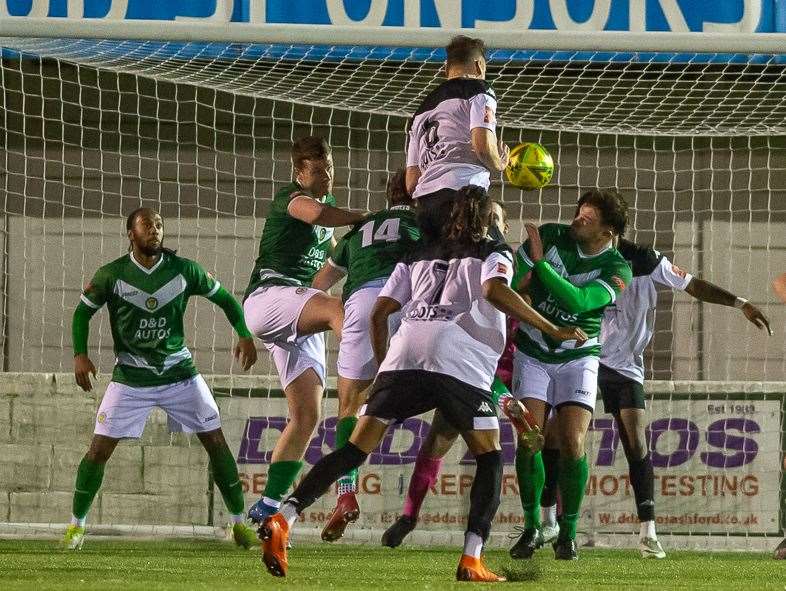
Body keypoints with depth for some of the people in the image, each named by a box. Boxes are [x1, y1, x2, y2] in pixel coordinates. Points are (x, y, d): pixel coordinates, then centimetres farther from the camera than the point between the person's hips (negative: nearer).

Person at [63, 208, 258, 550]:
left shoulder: (184, 271, -4)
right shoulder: (111, 275, -7)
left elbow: (224, 299, 7)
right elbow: (83, 311, 6)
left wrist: (244, 335, -7)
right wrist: (80, 354, -7)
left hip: (180, 374, 1)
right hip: (130, 378, -1)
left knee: (216, 442, -3)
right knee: (99, 448, -8)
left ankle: (239, 521, 9)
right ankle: (77, 524, 8)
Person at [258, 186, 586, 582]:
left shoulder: (419, 257, 30)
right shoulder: (494, 254, 18)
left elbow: (379, 313, 21)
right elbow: (494, 290, -6)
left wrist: (382, 363, 34)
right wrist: (551, 329, -3)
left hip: (402, 357, 4)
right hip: (459, 366, -4)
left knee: (355, 450, 3)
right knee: (490, 458, 9)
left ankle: (283, 518, -16)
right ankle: (471, 560, -5)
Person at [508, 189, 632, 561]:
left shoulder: (616, 271, -15)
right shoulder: (551, 237, -10)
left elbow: (577, 301, -31)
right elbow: (512, 282, -4)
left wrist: (540, 262, -30)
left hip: (577, 356, -1)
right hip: (532, 353, 1)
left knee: (572, 446, -14)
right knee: (528, 442, -12)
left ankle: (568, 532, 1)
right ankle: (532, 527, 3)